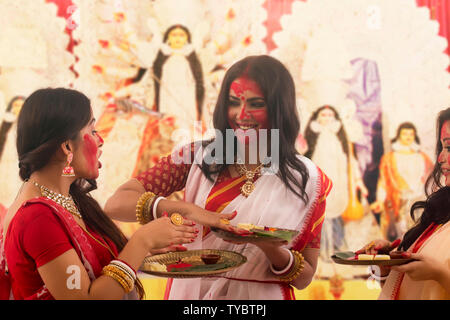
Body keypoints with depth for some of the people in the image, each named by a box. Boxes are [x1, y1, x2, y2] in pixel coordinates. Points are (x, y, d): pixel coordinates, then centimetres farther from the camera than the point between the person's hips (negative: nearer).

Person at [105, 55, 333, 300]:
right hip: (190, 292, 1)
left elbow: (303, 278, -4)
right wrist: (184, 210, -31)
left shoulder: (307, 180, -7)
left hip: (262, 296, 0)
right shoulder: (198, 157, -8)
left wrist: (272, 249, -24)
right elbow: (116, 204, -17)